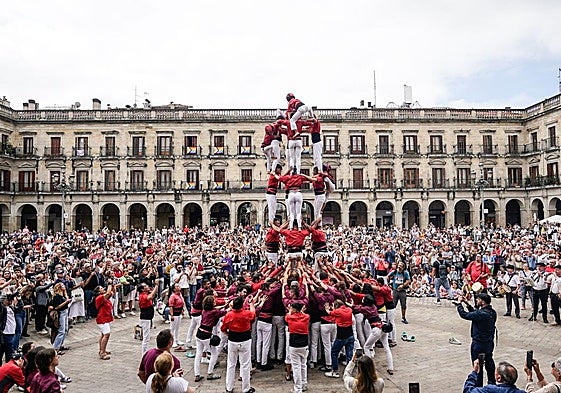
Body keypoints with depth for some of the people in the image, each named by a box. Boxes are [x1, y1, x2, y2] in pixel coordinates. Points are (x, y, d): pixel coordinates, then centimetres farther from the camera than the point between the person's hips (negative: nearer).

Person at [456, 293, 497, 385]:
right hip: (489, 342, 9)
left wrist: (460, 303, -11)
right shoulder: (492, 312, 0)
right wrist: (467, 304, 5)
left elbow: (464, 315, -23)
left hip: (479, 344, -9)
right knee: (489, 362, 22)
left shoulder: (481, 313, -29)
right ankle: (492, 382, 35)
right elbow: (475, 313, 11)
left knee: (477, 365, 6)